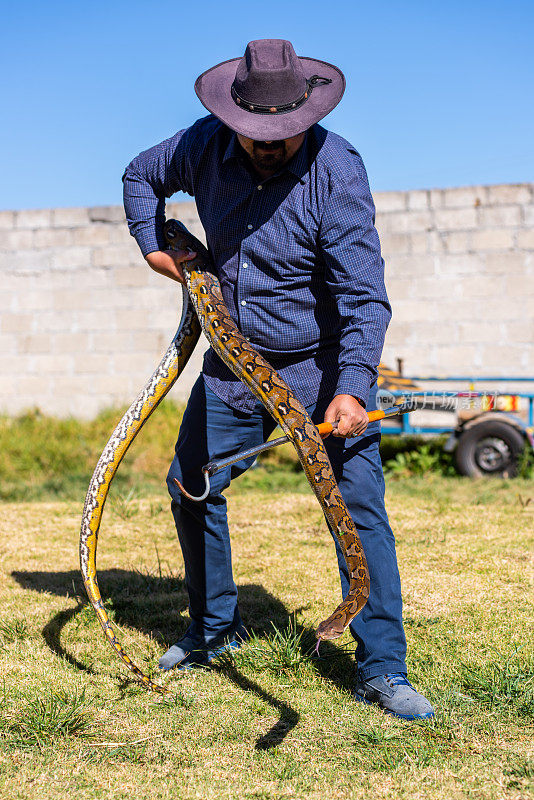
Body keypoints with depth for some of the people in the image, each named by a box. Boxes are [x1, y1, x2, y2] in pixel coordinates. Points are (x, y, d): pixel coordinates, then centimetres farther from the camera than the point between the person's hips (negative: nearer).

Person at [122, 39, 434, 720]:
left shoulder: (336, 171, -21)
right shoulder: (205, 146, -6)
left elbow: (363, 294, -27)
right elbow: (141, 175, 17)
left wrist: (352, 389, -39)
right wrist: (154, 248, 3)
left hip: (320, 364, -5)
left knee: (360, 504, -13)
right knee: (189, 486, 10)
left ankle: (382, 668, -3)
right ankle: (215, 629, 31)